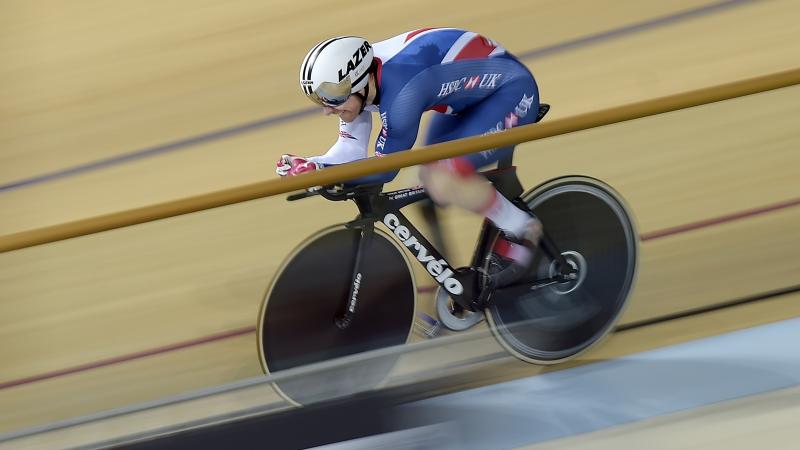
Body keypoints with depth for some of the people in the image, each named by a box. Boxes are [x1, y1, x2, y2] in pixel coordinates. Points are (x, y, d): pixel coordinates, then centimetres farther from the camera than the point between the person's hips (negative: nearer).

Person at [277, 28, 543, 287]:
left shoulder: (400, 92, -35)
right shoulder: (355, 78, -10)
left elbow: (385, 169, -25)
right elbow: (351, 149, -4)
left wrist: (318, 172, -27)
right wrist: (310, 166, -23)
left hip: (513, 90, -9)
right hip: (471, 93, 9)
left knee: (443, 181, -23)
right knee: (432, 176, 3)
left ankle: (523, 231, -2)